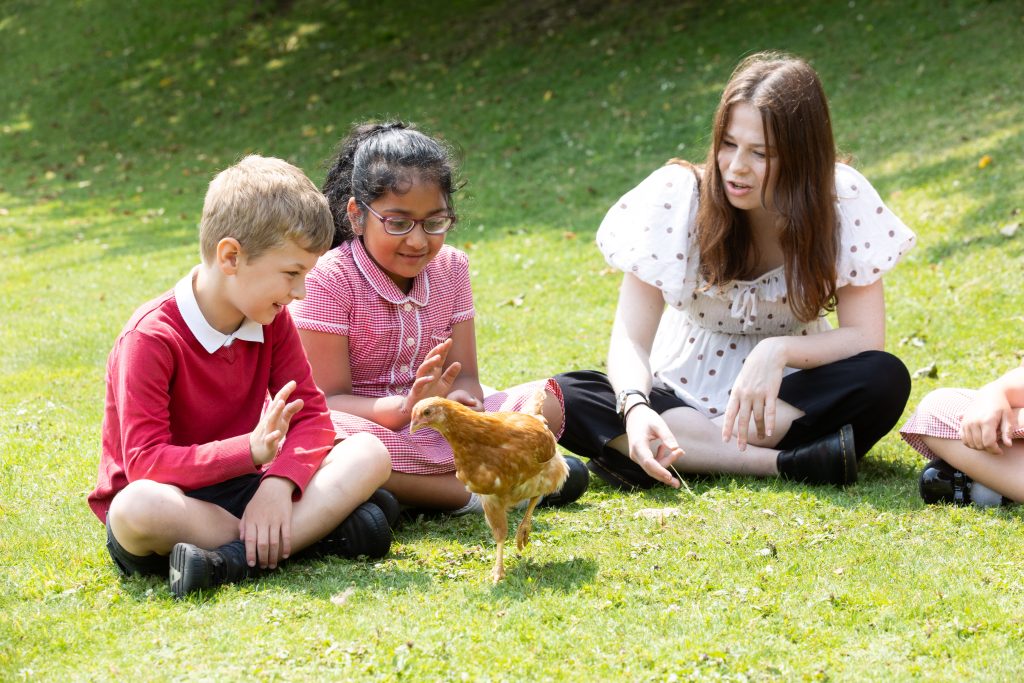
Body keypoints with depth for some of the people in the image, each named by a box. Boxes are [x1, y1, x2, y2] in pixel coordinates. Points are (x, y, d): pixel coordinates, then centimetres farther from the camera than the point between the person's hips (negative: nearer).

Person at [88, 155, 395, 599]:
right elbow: (145, 462, -23)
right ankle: (311, 530, -30)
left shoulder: (273, 321, 3)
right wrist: (250, 450, -34)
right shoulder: (152, 338, -17)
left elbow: (312, 417, -3)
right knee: (135, 509, -41)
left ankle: (233, 558, -32)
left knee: (369, 453, -15)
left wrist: (277, 484, -24)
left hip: (241, 488, 6)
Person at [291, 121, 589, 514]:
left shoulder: (450, 269, 7)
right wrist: (405, 408, -33)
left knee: (545, 402, -11)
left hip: (435, 431, 5)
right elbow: (330, 399, -14)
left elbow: (464, 377, 3)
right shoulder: (329, 280, -10)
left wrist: (460, 400, -24)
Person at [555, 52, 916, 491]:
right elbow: (631, 339, -18)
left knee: (885, 381, -30)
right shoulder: (676, 196, -16)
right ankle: (789, 463, -33)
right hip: (683, 396, 0)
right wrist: (634, 406, -39)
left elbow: (866, 336, -15)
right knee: (567, 397, -28)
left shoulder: (845, 199, -14)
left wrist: (778, 351, -33)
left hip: (789, 397, 0)